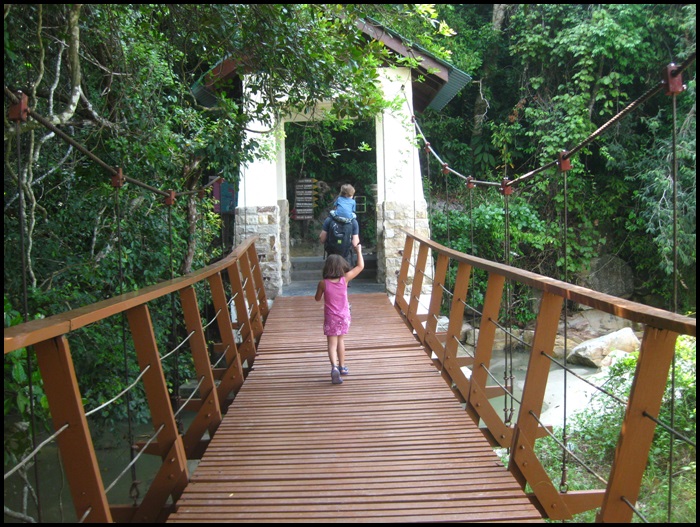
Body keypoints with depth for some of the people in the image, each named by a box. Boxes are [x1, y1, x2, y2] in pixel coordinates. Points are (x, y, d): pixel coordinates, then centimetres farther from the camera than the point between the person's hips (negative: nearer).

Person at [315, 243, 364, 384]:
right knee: (340, 340, 20)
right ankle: (342, 367, 30)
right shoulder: (345, 279, -13)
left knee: (332, 343, -2)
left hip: (330, 318, -2)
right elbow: (360, 266, -5)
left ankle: (334, 366, -24)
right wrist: (358, 250, 4)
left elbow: (317, 299, 0)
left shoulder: (323, 283, -15)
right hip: (344, 316, 2)